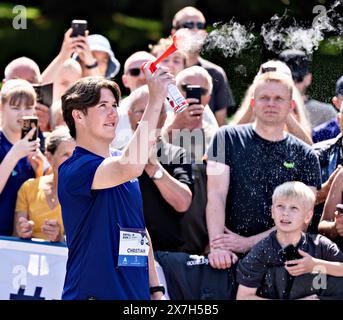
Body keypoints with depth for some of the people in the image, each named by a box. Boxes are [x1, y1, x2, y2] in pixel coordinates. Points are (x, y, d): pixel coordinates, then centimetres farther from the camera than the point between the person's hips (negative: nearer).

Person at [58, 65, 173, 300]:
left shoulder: (119, 162, 13)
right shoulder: (74, 169, -14)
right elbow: (132, 166, -33)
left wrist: (155, 289, 14)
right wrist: (156, 99, -30)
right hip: (92, 292, -7)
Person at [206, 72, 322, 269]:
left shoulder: (305, 156, 9)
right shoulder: (228, 139, 8)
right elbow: (216, 195, -1)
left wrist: (249, 242, -8)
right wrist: (217, 247, -15)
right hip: (229, 254, -1)